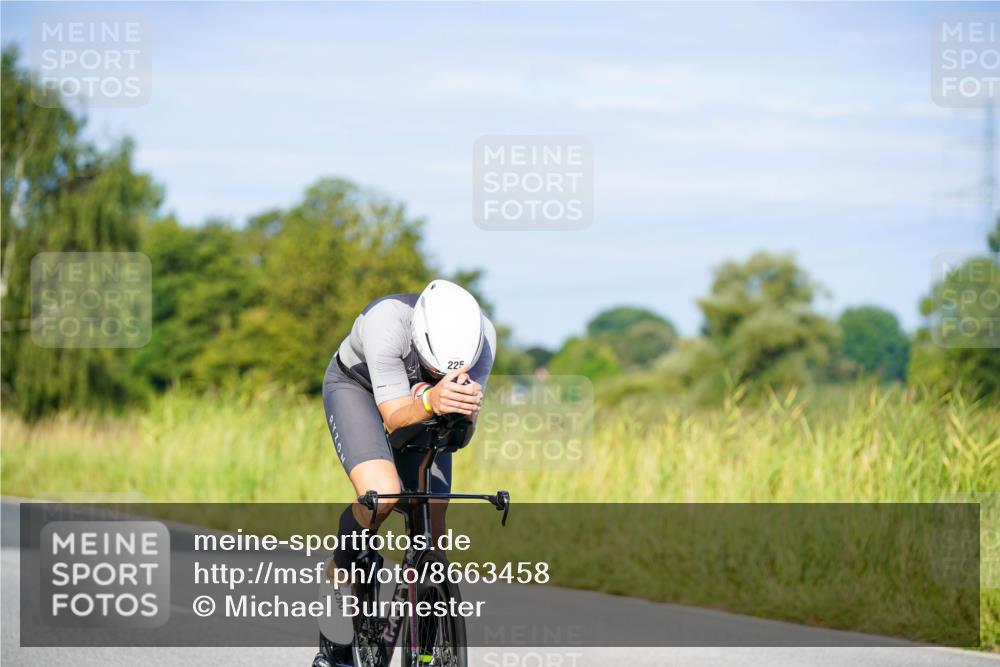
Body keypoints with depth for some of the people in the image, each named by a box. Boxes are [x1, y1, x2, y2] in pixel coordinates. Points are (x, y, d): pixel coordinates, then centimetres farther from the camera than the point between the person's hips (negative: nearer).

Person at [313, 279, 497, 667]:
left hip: (421, 404, 3)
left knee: (431, 530, -6)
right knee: (381, 496, -30)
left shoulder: (480, 335, -29)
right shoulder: (385, 322, -40)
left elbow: (460, 439, -26)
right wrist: (431, 402, -57)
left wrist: (465, 411, -48)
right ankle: (341, 573, -3)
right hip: (355, 387, -3)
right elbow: (394, 418, -36)